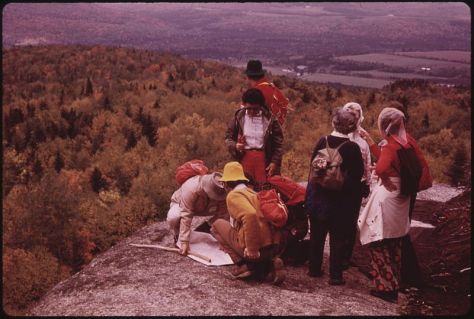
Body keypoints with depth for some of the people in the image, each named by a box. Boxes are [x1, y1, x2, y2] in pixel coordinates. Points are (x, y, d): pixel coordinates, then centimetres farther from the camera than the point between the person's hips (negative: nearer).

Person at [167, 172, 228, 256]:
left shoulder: (220, 191, -30)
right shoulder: (190, 189, -43)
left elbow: (224, 214, -27)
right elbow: (186, 216, -43)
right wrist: (184, 242, -44)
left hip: (204, 207, 4)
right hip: (180, 203, -4)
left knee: (226, 210, -19)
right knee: (173, 217, -38)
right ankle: (178, 234, -5)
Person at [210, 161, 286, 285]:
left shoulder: (233, 195, -5)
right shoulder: (252, 192, 21)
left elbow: (250, 215, -24)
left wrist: (251, 249, -21)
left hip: (258, 247, -7)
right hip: (275, 247, 7)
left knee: (217, 224, 12)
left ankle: (243, 264, 3)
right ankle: (271, 264, 10)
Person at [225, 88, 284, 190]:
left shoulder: (269, 119, 0)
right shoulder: (239, 117, 3)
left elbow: (278, 143, 2)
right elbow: (228, 137, 9)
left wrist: (275, 162, -5)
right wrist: (235, 146, -12)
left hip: (264, 158, -1)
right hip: (244, 157, 1)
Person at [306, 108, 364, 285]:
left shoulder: (323, 141, -3)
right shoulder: (352, 148, -12)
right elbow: (358, 174, -9)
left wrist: (310, 193, 13)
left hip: (318, 196, 4)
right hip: (340, 199, -3)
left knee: (317, 233, 17)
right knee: (338, 237, 6)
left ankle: (314, 268, 27)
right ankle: (335, 275, 8)